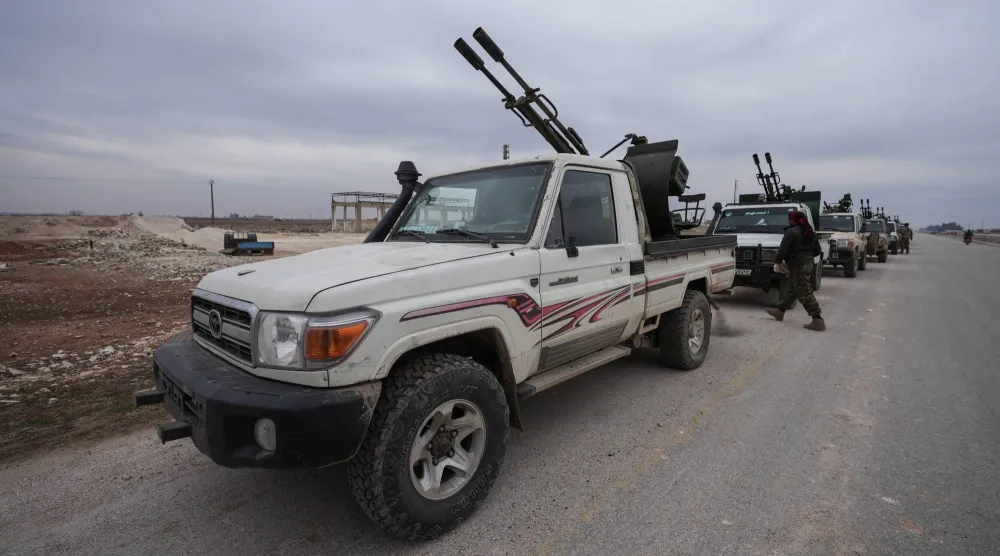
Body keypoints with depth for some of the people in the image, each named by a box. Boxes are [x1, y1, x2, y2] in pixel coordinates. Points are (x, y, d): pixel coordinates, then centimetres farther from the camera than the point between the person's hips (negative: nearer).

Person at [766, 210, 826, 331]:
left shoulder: (792, 232, -13)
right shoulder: (810, 232, 13)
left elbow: (783, 249, -20)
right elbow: (817, 250, 16)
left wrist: (777, 262, -10)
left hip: (797, 266, -9)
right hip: (808, 263, 9)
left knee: (804, 294, -7)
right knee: (791, 289, 19)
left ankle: (818, 321, -9)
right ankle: (780, 311, 31)